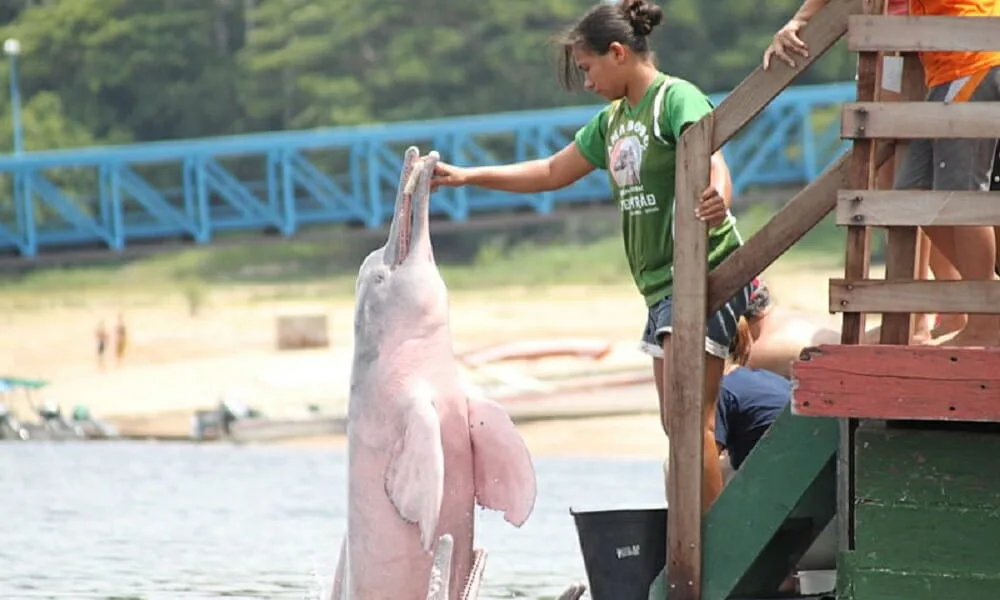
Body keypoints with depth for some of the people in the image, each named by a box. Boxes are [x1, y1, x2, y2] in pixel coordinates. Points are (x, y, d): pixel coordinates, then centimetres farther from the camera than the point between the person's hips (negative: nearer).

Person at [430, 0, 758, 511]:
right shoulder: (613, 120, 17)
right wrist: (466, 177, 24)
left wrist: (718, 197, -51)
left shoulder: (677, 99, -10)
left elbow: (711, 160, -29)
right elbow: (553, 173, 28)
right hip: (662, 284, 9)